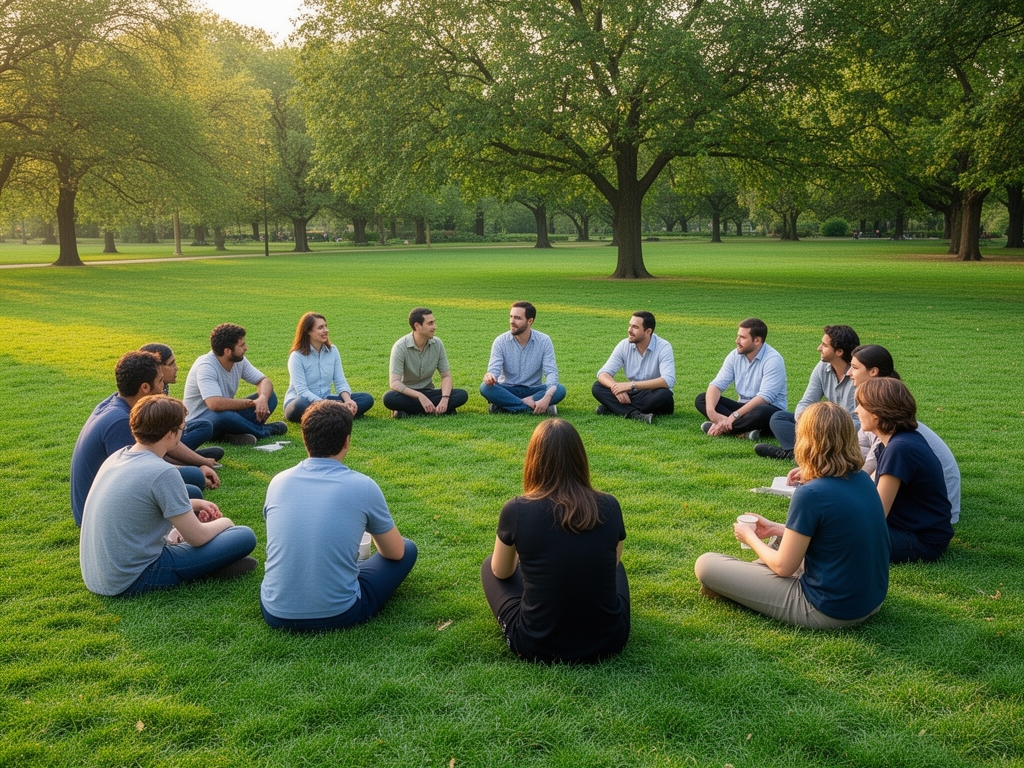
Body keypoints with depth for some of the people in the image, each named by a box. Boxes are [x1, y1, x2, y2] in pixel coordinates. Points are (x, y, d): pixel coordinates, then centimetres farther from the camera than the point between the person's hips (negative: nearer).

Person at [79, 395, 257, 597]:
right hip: (131, 582, -9)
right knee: (245, 536, -10)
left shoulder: (116, 457, 3)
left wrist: (194, 504, 16)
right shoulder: (162, 473, -21)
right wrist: (224, 522, 6)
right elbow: (198, 538, -14)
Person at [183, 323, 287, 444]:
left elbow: (264, 381, 1)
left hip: (229, 412, 8)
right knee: (224, 415, -41)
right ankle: (263, 431, -12)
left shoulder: (239, 360, -3)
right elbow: (215, 404, -38)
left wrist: (263, 398, -24)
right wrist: (251, 402, -27)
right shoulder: (206, 366, -26)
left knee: (270, 397, -6)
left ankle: (234, 434, -21)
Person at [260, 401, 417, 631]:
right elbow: (395, 552, 3)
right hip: (337, 616, -5)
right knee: (408, 550, 15)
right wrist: (374, 528, 28)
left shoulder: (278, 482, -2)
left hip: (276, 614, 5)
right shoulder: (363, 486, -12)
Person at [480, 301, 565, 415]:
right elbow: (494, 370, -16)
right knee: (486, 387, -30)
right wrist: (489, 376, -43)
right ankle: (533, 406, -32)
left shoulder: (544, 341, -8)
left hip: (533, 390, 0)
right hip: (507, 390, 0)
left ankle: (506, 405, -29)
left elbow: (551, 372, -14)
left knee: (560, 390, -28)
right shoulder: (501, 341, -8)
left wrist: (547, 398, -33)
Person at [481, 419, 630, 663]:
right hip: (607, 641, 3)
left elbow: (501, 572, 6)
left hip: (537, 646, -2)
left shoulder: (516, 511, -14)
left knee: (490, 566, 23)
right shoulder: (609, 508, -8)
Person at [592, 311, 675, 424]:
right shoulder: (624, 345, -4)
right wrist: (616, 388, -32)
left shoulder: (663, 347, -16)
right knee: (597, 387, -16)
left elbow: (668, 380, -29)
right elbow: (603, 373, -8)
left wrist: (632, 385, -35)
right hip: (632, 395, 4)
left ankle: (613, 408, -25)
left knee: (664, 395, -37)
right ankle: (635, 414, -35)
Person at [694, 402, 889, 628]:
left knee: (706, 564, -5)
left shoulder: (811, 494, -24)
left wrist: (750, 537, 3)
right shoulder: (863, 480, -1)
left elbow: (784, 567, -14)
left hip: (830, 611, -8)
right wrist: (776, 529, 17)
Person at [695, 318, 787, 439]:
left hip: (770, 409, -6)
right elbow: (717, 384, -5)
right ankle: (744, 430, -28)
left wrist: (735, 416, -33)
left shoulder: (773, 360, -17)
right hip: (744, 407, 7)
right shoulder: (735, 355, 1)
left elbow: (764, 397, -26)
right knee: (701, 399, -12)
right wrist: (711, 410, -26)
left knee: (760, 413, -42)